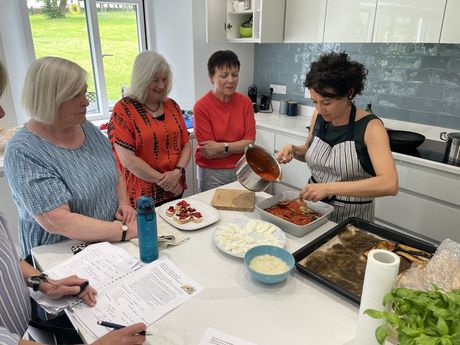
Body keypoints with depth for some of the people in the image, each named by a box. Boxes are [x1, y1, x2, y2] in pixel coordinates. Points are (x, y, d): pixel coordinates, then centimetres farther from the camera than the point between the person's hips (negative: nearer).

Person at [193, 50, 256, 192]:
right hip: (212, 173, -3)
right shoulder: (201, 107, -14)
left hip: (241, 170, 3)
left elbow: (250, 142, -7)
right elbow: (209, 152, -14)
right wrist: (239, 146, -12)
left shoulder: (245, 102, -3)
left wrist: (222, 147, -18)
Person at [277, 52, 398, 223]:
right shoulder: (319, 116, -3)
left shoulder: (370, 127, -16)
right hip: (313, 205, 3)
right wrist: (294, 150, -6)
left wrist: (330, 187, -32)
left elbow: (390, 184, -27)